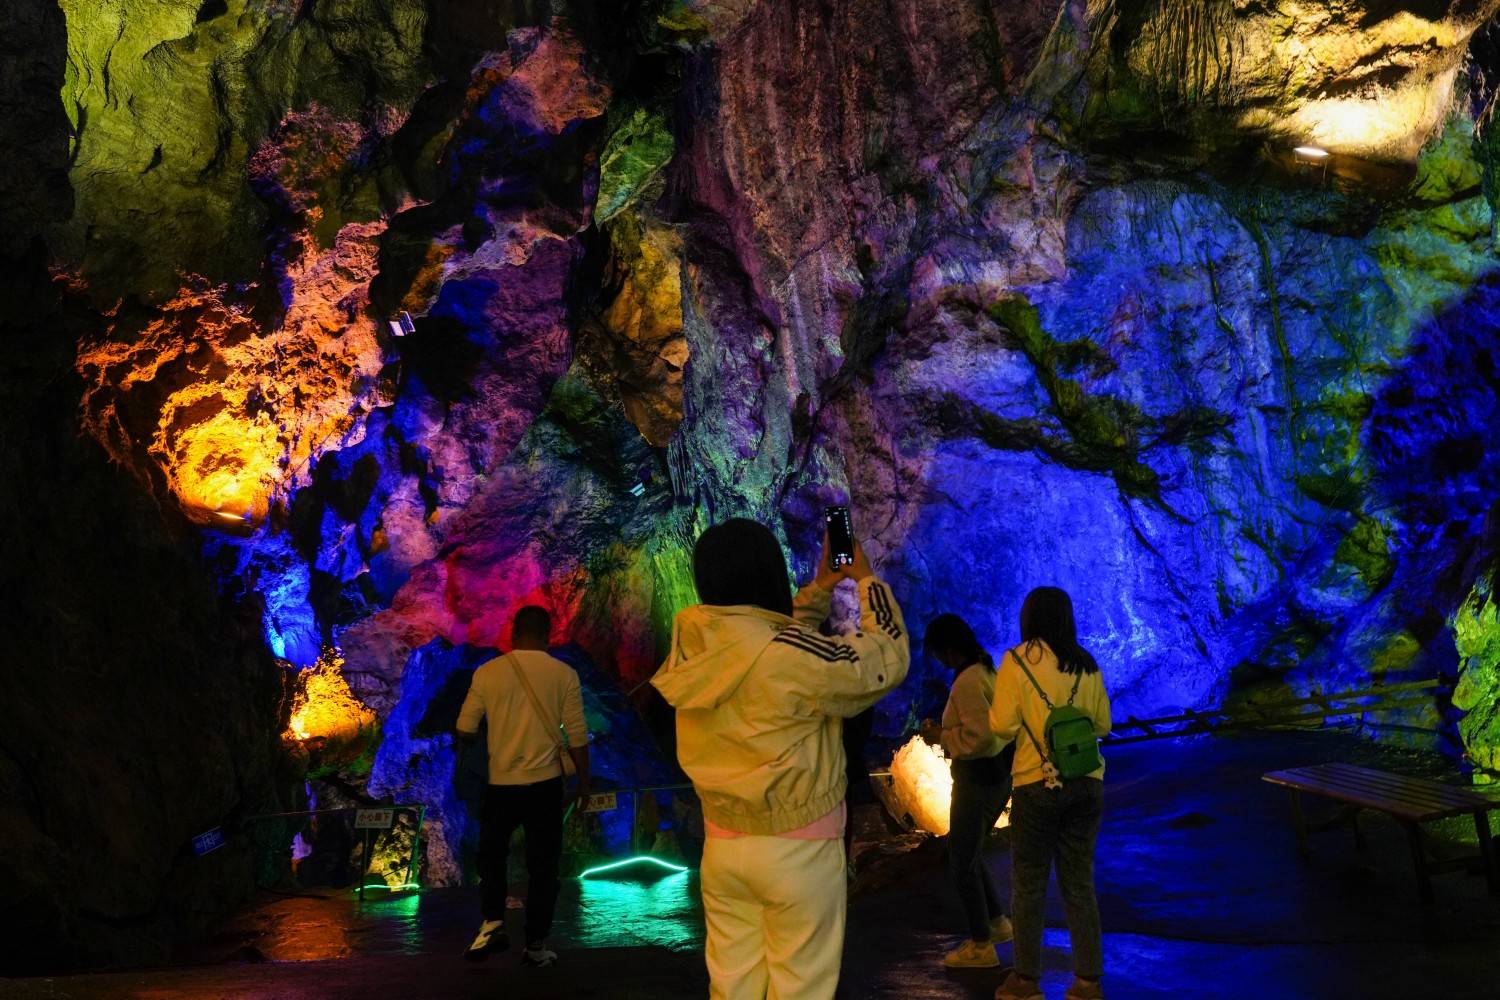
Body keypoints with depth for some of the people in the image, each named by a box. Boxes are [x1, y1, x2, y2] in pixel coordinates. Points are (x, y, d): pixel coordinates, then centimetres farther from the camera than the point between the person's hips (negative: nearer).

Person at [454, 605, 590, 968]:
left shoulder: (487, 672, -3)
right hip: (545, 783, 0)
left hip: (500, 783, 1)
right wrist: (584, 781, 8)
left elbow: (465, 729, 4)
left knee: (492, 856, 19)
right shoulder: (563, 674, -4)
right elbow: (577, 736, -4)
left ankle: (492, 922, 3)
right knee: (542, 865, 9)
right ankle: (536, 945, 12)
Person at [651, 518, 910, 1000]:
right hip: (797, 848, -6)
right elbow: (887, 660, -8)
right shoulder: (794, 654, -22)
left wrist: (821, 587, 21)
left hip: (722, 846, 6)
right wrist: (867, 578, 4)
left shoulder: (694, 644, -2)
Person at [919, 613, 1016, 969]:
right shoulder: (987, 672, 8)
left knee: (962, 862, 3)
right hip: (996, 775, 10)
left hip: (979, 779, -10)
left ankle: (981, 946, 13)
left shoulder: (967, 681, -21)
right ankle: (997, 921, 30)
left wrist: (940, 737, -13)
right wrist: (944, 731, 11)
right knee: (969, 854, 23)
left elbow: (977, 737, -27)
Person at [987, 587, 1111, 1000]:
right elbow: (1103, 724, 10)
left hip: (1037, 784, -4)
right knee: (1079, 882, 13)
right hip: (1086, 784, 4)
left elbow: (1003, 725, -11)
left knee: (1029, 885, 8)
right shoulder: (1086, 665, 5)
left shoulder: (1017, 660, -7)